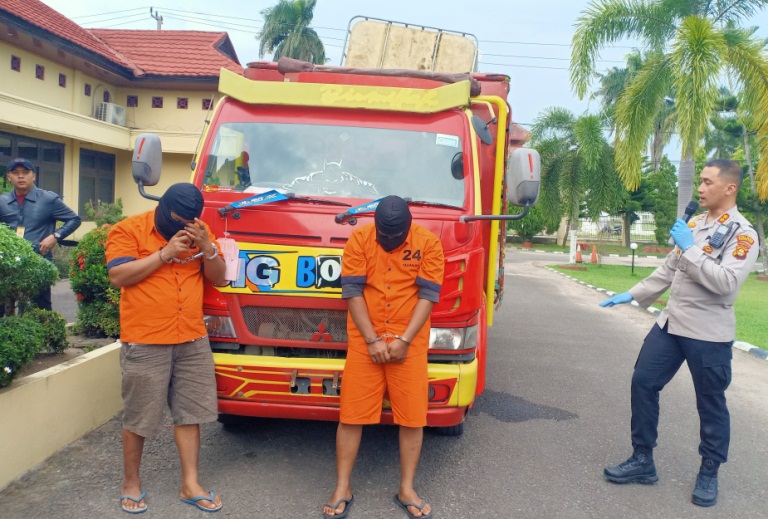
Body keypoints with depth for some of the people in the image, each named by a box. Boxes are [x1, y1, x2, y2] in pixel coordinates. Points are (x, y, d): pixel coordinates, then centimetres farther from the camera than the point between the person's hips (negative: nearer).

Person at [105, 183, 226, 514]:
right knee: (139, 418, 7)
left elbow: (219, 278, 7)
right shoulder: (129, 230, -4)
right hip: (145, 342, -4)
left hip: (193, 340, 5)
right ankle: (131, 483, 26)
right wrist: (165, 252, -17)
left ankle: (190, 485, 21)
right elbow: (118, 276, -14)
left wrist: (207, 248, -11)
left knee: (190, 413, 10)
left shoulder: (199, 233, 9)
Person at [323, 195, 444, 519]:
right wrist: (372, 340, -12)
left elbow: (428, 295, -6)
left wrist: (404, 340, -12)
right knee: (352, 414, 3)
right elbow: (352, 291, -7)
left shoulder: (429, 243, -5)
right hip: (365, 341, 0)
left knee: (412, 415, 4)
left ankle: (407, 490, 20)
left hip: (410, 342, 1)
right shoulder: (359, 239, -5)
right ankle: (342, 489, 17)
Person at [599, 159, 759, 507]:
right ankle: (642, 460, 18)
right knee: (643, 383, 5)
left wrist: (690, 248, -22)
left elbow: (726, 283, -24)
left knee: (710, 404, 6)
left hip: (708, 335, -6)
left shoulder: (742, 235, -10)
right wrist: (632, 295, 15)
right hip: (670, 324, 7)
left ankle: (709, 473, 26)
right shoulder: (694, 224, 11)